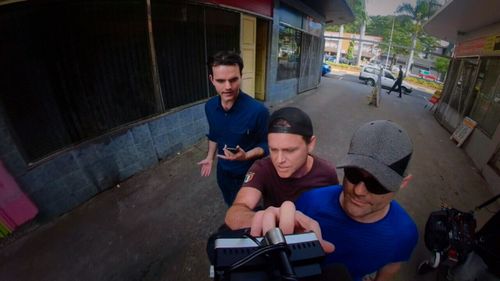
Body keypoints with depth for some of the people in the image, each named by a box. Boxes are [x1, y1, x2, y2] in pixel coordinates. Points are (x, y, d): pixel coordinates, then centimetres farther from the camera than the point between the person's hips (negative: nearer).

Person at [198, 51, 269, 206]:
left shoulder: (258, 111, -31)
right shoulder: (210, 106, -13)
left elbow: (266, 145, -19)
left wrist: (246, 156, -35)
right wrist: (210, 157, 10)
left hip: (248, 172, -5)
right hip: (223, 170, 6)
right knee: (230, 204, 32)